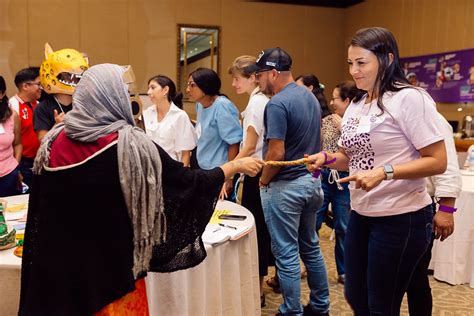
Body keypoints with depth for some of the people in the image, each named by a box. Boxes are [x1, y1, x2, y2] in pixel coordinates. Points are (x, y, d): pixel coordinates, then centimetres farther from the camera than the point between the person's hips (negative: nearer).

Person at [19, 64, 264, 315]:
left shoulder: (55, 140, -7)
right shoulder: (131, 144, -19)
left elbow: (42, 207, 2)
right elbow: (189, 182, -11)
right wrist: (237, 165, 1)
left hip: (61, 265, 4)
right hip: (114, 265, -4)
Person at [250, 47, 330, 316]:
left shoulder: (277, 104, -19)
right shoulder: (310, 96, 9)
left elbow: (276, 153, -22)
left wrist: (263, 181, -7)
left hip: (285, 186, -9)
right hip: (312, 181, 9)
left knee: (287, 253, 4)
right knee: (311, 247, 19)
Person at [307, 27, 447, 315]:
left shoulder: (409, 98, -14)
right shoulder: (356, 106, 9)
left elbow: (437, 162, -16)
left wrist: (384, 173, -27)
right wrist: (328, 158, -3)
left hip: (401, 218, -7)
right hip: (361, 214, 8)